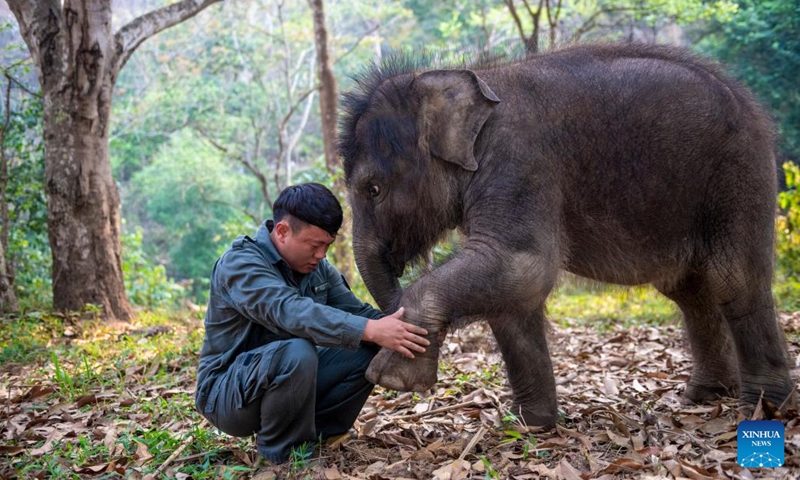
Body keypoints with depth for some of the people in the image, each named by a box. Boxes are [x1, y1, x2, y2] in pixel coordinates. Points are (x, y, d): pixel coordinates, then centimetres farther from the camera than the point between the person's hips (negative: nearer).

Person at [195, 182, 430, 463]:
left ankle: (312, 436, -1)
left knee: (368, 350, -9)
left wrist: (390, 327, -26)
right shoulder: (240, 263, -22)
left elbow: (354, 310, -4)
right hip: (226, 392, -7)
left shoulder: (318, 268, 3)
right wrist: (370, 330, -47)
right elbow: (291, 311, -38)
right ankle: (281, 453, -14)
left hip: (287, 378, 7)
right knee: (297, 352, -36)